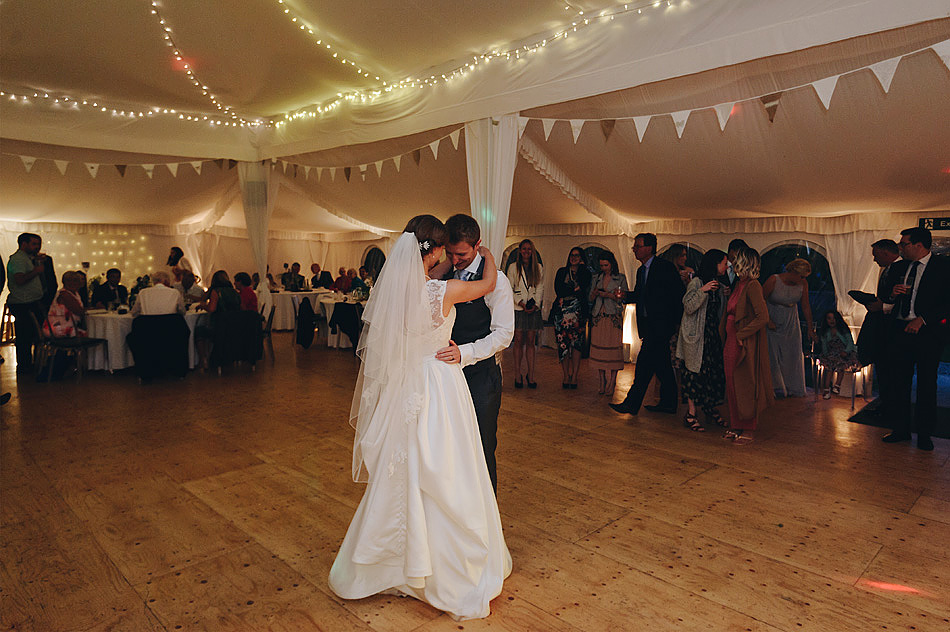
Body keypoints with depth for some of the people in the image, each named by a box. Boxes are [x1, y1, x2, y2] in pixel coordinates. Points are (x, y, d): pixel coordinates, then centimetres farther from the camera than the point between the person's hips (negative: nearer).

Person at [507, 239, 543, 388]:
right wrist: (520, 302, -11)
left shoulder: (538, 268, 11)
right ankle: (518, 375, 3)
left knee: (530, 342, 3)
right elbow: (509, 289, 1)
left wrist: (536, 304, -6)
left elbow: (540, 288, 8)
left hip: (534, 309, 2)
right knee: (519, 341, -2)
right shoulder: (513, 267, 5)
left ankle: (530, 375, 6)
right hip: (518, 309, -2)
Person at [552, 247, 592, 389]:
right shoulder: (562, 272, 15)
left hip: (578, 312, -1)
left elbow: (583, 286, -10)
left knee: (576, 344, -6)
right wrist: (575, 290, -6)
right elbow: (558, 290, 1)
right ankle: (566, 376, 3)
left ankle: (574, 376, -1)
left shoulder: (585, 272, 11)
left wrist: (582, 266, -1)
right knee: (563, 344, -3)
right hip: (562, 311, 1)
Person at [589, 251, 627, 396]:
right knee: (599, 350, 0)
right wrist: (596, 293, -4)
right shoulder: (597, 278, 16)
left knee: (613, 350, -7)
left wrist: (608, 294, -12)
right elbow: (591, 298, 17)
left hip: (614, 318, -3)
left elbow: (623, 298, -1)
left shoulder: (620, 278, 5)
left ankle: (611, 385, -1)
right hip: (598, 317, 3)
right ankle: (602, 384, 9)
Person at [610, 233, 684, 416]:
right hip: (649, 325, 9)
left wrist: (678, 321, -11)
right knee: (662, 365, 14)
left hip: (661, 324, -9)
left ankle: (631, 403, -5)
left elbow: (679, 295, -10)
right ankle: (668, 403, 22)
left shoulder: (665, 267, -10)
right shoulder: (641, 271, 16)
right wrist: (624, 296, -1)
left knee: (644, 363, -9)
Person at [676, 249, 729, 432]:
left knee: (715, 372, 5)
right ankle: (691, 414, 2)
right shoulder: (696, 282, -8)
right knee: (696, 371, -5)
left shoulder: (718, 285, 15)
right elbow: (688, 307, -19)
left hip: (713, 334, 7)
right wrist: (702, 291, -28)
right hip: (696, 335, -7)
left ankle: (711, 409, 20)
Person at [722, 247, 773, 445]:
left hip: (745, 345, -8)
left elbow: (763, 317, -23)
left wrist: (741, 335, -18)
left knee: (745, 388, 1)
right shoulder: (738, 284, 11)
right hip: (731, 343, 8)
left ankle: (748, 430, 13)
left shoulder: (752, 286, -15)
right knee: (732, 387, 13)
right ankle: (736, 426, 24)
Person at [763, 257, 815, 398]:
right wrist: (768, 320, -16)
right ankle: (777, 388, 12)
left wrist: (810, 328, 2)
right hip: (773, 322, -4)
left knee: (793, 355, 6)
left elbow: (805, 306, 0)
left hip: (791, 323, 4)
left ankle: (792, 388, 19)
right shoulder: (773, 280, -20)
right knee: (773, 355, -1)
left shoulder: (803, 283, -8)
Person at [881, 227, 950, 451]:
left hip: (928, 331, -4)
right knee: (899, 380, 6)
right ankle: (901, 428, 16)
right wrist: (893, 292, -1)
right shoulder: (899, 267, 13)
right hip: (900, 330, 5)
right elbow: (888, 293, 22)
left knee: (927, 383, 3)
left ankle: (924, 433, 14)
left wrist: (922, 320, -17)